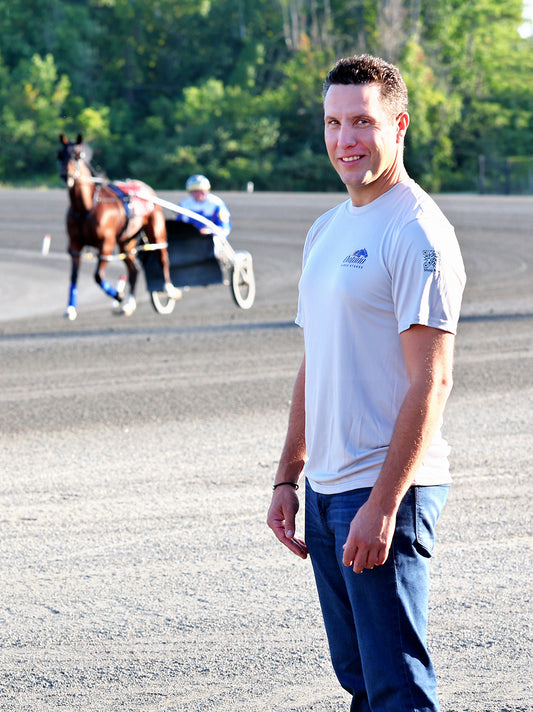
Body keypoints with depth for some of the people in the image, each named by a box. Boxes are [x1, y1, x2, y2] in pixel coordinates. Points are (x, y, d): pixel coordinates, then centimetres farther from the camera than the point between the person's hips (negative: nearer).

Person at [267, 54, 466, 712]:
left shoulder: (417, 233, -13)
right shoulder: (327, 230, 15)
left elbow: (430, 382, -18)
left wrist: (382, 504, -22)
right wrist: (288, 478, 17)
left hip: (387, 488, -9)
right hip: (327, 487, 9)